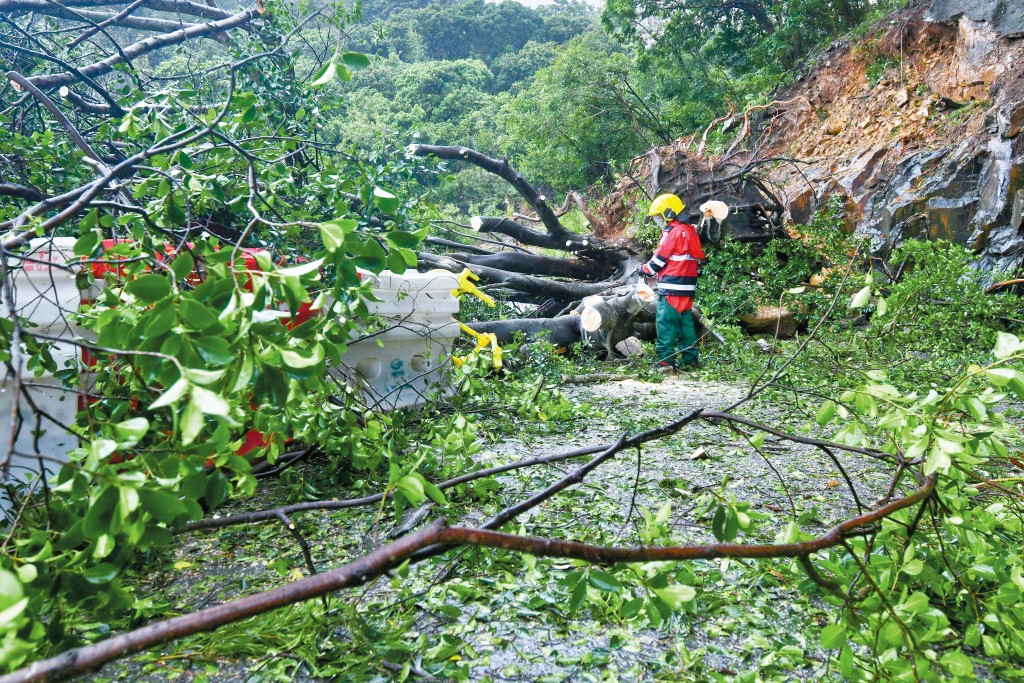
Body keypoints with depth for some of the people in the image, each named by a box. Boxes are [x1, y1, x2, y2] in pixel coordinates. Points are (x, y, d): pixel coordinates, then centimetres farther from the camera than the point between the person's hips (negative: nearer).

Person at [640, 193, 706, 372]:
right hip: (688, 286, 9)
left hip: (672, 287, -9)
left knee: (666, 323, -8)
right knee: (686, 321, 14)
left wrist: (645, 269, 8)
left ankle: (666, 361, -12)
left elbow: (659, 259, -9)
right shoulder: (690, 231, 16)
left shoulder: (672, 232, -11)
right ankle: (690, 358, 18)